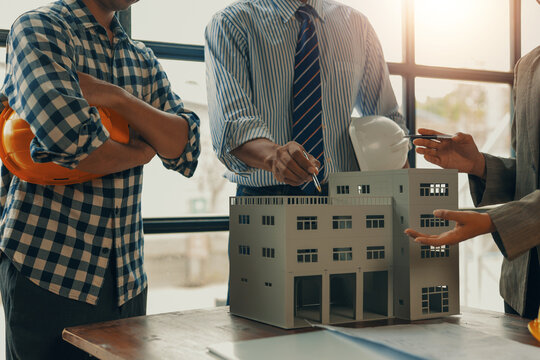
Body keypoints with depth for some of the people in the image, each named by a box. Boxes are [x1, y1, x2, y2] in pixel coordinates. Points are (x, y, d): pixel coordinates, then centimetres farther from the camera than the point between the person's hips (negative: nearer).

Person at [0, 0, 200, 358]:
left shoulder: (143, 60, 14)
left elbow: (186, 148, -1)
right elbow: (72, 140, -23)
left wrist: (119, 97, -14)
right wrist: (141, 152, -5)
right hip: (47, 268, -6)